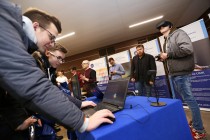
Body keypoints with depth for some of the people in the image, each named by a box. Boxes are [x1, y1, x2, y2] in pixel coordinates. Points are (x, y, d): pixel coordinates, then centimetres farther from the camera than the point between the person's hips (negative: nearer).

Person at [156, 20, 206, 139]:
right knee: (186, 99, 16)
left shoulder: (178, 33, -3)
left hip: (181, 73, -9)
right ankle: (195, 124, 31)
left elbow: (188, 49, -20)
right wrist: (164, 58, 7)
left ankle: (199, 130, 13)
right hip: (174, 74, 9)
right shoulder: (166, 42, 21)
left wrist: (168, 54, -15)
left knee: (189, 99, -2)